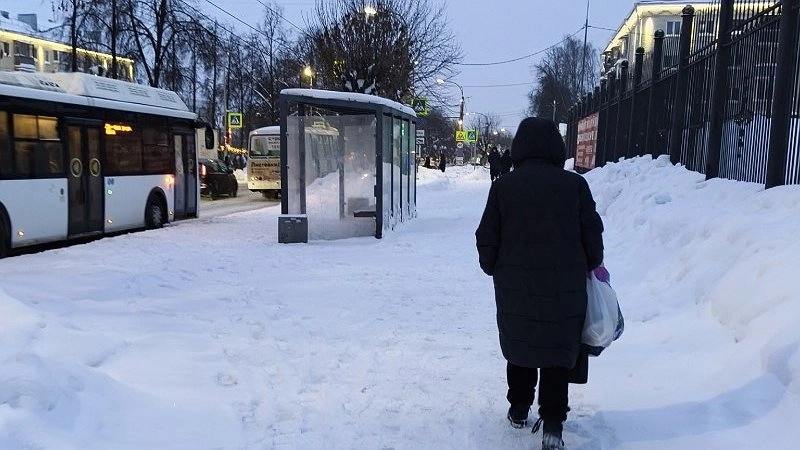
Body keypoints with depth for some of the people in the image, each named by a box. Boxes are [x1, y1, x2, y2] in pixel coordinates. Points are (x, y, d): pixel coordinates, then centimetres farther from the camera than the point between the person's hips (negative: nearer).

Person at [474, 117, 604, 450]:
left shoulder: (503, 186, -6)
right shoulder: (575, 184, -6)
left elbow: (487, 240, -3)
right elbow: (592, 235, 0)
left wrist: (494, 269, 15)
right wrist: (592, 266, 18)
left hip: (515, 287, 1)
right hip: (564, 288, -1)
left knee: (519, 347, 18)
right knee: (558, 351, 9)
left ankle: (519, 410, 30)